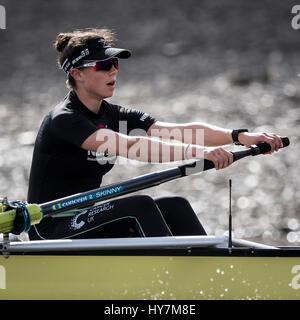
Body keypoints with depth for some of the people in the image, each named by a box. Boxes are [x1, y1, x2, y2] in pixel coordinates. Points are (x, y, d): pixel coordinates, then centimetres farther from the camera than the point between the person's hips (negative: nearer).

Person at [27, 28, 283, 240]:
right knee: (139, 206, -27)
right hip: (53, 231, -8)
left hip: (86, 218, 8)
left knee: (174, 207, -9)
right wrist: (196, 151, -42)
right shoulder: (63, 120, -17)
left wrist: (239, 136, -20)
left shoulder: (113, 115, 7)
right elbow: (129, 146, -33)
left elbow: (180, 131, -6)